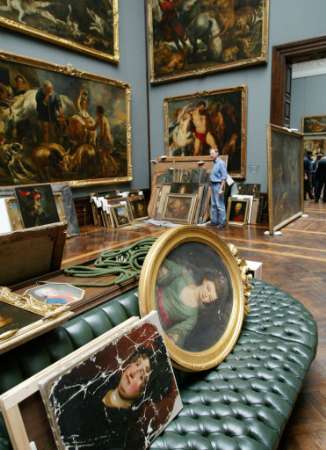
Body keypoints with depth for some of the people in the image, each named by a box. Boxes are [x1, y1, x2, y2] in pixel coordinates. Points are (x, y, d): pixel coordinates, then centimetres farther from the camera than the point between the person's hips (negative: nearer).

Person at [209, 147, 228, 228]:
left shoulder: (221, 163, -14)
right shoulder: (215, 163, 14)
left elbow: (224, 177, -19)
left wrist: (221, 189, -23)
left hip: (218, 185, -9)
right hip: (213, 185, 9)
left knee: (220, 205, -6)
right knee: (213, 204, 12)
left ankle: (222, 222, 1)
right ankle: (214, 221, 19)